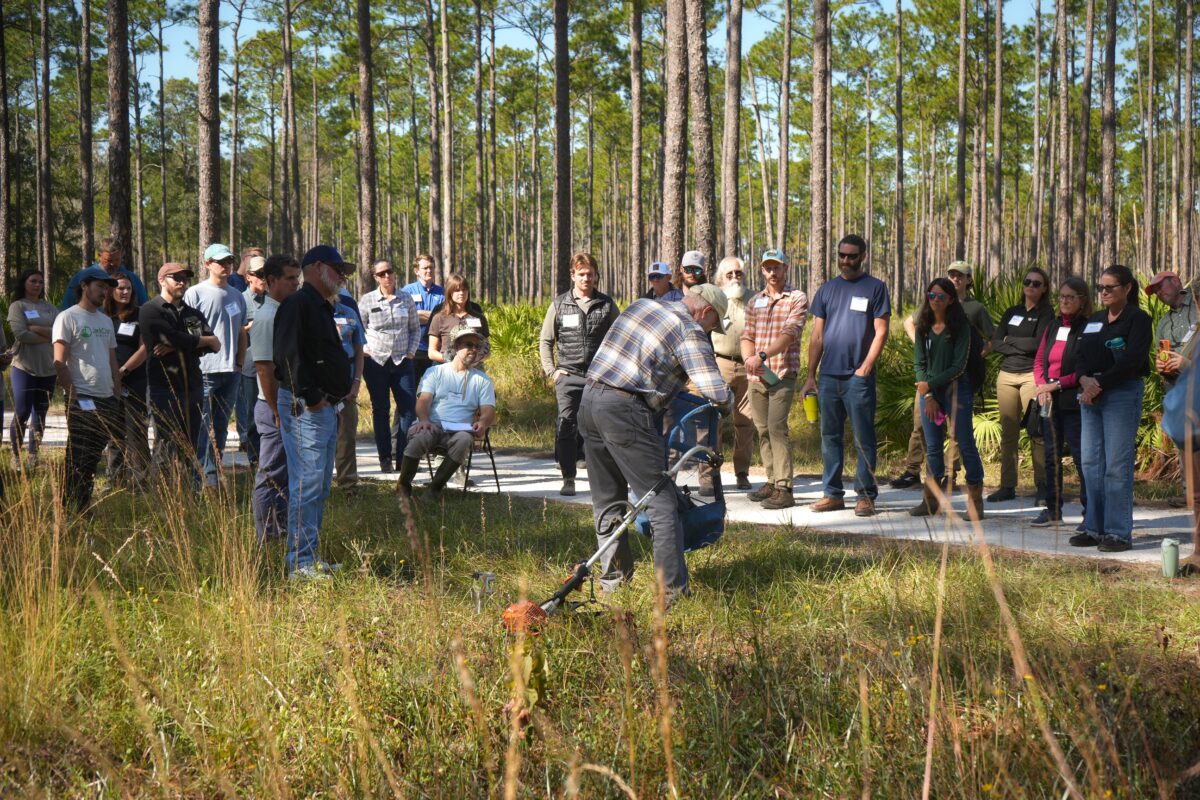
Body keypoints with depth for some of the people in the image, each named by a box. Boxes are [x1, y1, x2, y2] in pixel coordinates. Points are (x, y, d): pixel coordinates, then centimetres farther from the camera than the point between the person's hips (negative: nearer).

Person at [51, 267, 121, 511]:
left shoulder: (105, 320, 18)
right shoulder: (67, 318, -5)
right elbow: (59, 361, -10)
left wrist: (117, 395, 15)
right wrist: (72, 395, -15)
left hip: (107, 399, 7)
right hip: (81, 399, -7)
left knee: (94, 455, 9)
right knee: (79, 457, -6)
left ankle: (84, 505, 15)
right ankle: (72, 508, -3)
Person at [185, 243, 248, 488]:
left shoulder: (237, 296, 15)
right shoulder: (195, 293, -3)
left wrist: (240, 364, 13)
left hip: (231, 371, 6)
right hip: (204, 370, -6)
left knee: (221, 428, 11)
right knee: (202, 428, -8)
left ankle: (215, 476, 18)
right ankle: (202, 477, -7)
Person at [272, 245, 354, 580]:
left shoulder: (322, 308, 21)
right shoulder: (297, 305, -12)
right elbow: (287, 355, -23)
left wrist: (339, 390, 14)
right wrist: (310, 397, -21)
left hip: (325, 407, 11)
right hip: (304, 406, -11)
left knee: (320, 486, 14)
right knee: (307, 485, -11)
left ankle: (310, 558, 21)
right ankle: (300, 563, -8)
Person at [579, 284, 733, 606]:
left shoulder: (641, 305, 18)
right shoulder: (690, 331, -4)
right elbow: (717, 391, -12)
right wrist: (727, 407, 11)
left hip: (589, 400, 8)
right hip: (625, 411, -8)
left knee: (607, 503, 18)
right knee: (661, 503, -1)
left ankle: (613, 581, 25)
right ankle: (673, 590, -3)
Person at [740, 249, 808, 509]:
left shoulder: (797, 299, -2)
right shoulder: (754, 301, 16)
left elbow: (790, 334, -15)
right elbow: (747, 336, 13)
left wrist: (762, 355, -26)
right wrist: (749, 358, -9)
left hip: (782, 374, -6)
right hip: (755, 377, 6)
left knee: (777, 427, -14)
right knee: (763, 430, 8)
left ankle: (784, 489, -14)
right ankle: (772, 481, 18)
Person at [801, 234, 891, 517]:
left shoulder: (875, 288, 1)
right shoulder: (827, 289, 12)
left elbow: (881, 332, -4)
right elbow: (817, 336, 12)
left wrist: (865, 367, -12)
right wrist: (810, 376, 7)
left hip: (858, 377, -4)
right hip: (829, 376, 4)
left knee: (864, 438, -1)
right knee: (830, 437, 8)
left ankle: (866, 495, 3)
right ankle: (833, 494, 15)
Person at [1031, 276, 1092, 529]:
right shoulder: (1053, 327, 15)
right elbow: (1039, 361, 14)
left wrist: (1057, 384, -15)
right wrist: (1042, 387, -2)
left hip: (1073, 401, -7)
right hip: (1049, 402, 7)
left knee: (1081, 455, -5)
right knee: (1051, 454, 11)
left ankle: (1090, 511, 1)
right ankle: (1053, 509, 20)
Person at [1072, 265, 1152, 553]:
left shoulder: (1138, 319, -2)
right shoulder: (1094, 321, 19)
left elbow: (1132, 360, -13)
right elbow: (1080, 356, 12)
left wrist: (1100, 385, -16)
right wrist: (1085, 380, -9)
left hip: (1123, 394, -7)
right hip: (1091, 395, 7)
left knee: (1117, 464, -7)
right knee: (1091, 463, 5)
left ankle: (1119, 533, -3)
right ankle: (1095, 528, 12)